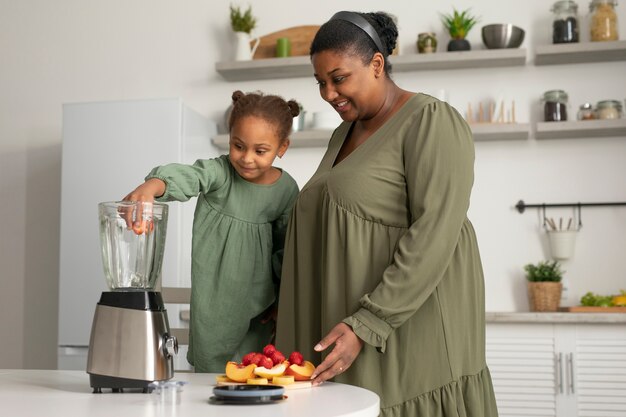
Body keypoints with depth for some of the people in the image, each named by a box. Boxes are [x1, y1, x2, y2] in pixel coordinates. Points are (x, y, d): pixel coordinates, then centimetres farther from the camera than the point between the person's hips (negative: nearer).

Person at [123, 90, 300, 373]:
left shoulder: (286, 189, -4)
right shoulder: (219, 173, -14)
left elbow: (286, 247, 7)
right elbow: (186, 176, -36)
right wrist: (152, 185, -57)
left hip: (259, 307, 2)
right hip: (213, 304, -2)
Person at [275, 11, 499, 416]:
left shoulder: (430, 122, -10)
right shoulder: (344, 134, 16)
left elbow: (434, 236, -20)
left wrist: (365, 325, -24)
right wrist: (294, 308, 8)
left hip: (414, 320, -7)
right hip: (344, 316, 7)